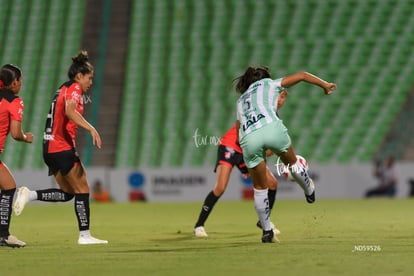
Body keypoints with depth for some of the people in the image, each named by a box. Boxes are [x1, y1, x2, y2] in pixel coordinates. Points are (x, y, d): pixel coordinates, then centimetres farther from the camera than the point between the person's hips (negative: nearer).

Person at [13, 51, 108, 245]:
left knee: (68, 193, 14)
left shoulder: (63, 89, 18)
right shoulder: (74, 88, -9)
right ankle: (84, 235, -1)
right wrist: (91, 129, -35)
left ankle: (29, 195, 3)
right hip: (62, 148, -9)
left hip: (50, 147, 9)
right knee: (82, 189, -2)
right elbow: (70, 111, -28)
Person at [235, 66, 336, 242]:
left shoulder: (241, 100, 37)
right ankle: (309, 191, 49)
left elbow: (238, 131, 33)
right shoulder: (270, 84, 28)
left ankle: (267, 231, 18)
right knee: (292, 162, 28)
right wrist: (324, 85, 38)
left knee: (259, 188, 16)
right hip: (271, 127, -3)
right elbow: (301, 75, 27)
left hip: (248, 138, 3)